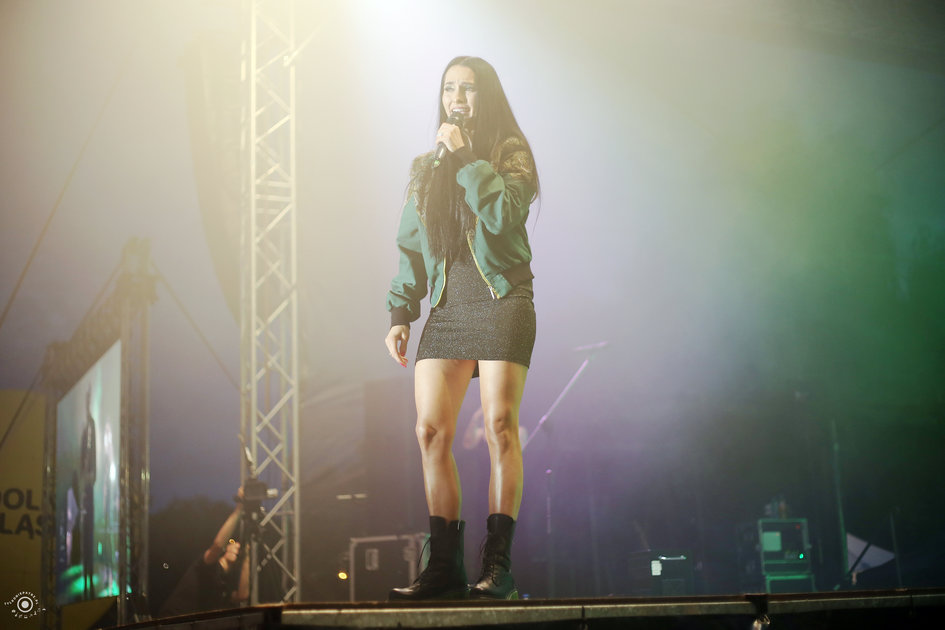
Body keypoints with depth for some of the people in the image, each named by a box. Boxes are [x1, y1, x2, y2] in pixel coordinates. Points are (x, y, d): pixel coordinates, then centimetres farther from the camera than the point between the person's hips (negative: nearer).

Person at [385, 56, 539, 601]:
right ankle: (444, 566, 1)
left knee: (500, 426, -10)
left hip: (502, 301, -5)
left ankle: (499, 566, -7)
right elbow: (412, 246, 18)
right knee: (432, 430, -4)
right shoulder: (426, 165, 20)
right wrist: (400, 313, 10)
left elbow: (503, 214, -14)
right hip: (445, 309, 5)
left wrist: (464, 157, -9)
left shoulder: (510, 151, 6)